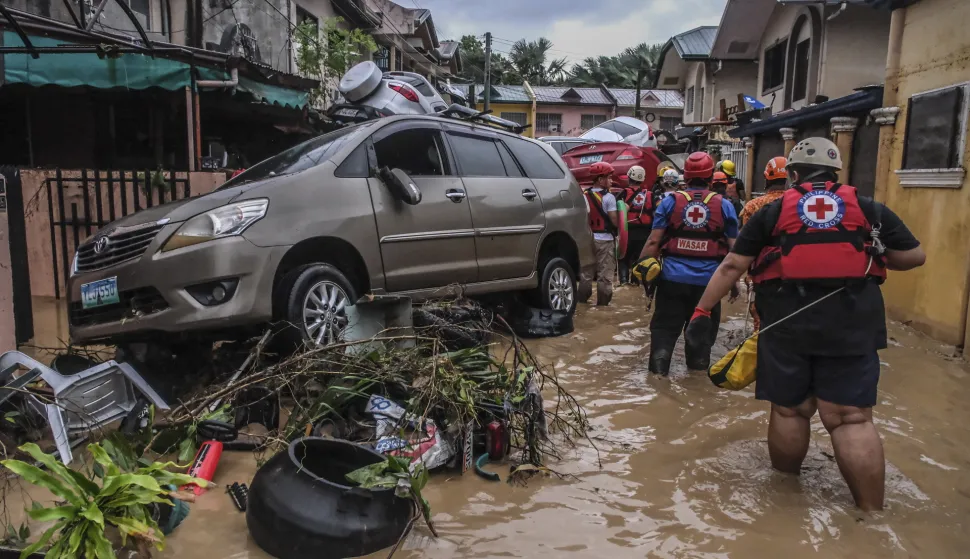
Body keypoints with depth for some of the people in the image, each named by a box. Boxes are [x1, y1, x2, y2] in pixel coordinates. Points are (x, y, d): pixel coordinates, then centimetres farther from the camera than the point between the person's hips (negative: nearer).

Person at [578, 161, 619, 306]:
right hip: (605, 240, -6)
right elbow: (616, 222, -14)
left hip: (588, 238, 6)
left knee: (586, 271, 14)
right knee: (605, 274, 2)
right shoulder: (608, 197, -13)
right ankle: (602, 303, 5)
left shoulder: (584, 195, 5)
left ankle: (582, 300, 19)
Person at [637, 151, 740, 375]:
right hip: (708, 280, 1)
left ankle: (659, 367, 7)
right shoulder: (724, 205, 3)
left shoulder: (670, 201, 1)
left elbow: (653, 241, -3)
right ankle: (698, 367, 22)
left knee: (664, 326, 9)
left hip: (673, 276, 0)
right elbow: (733, 249, 5)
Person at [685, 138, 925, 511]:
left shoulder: (773, 212, 10)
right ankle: (871, 510, 6)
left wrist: (703, 310, 9)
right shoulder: (868, 208, 11)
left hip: (786, 322, 0)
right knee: (852, 418, 3)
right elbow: (914, 257, 11)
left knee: (788, 410, 13)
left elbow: (732, 266, 5)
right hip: (852, 323, 0)